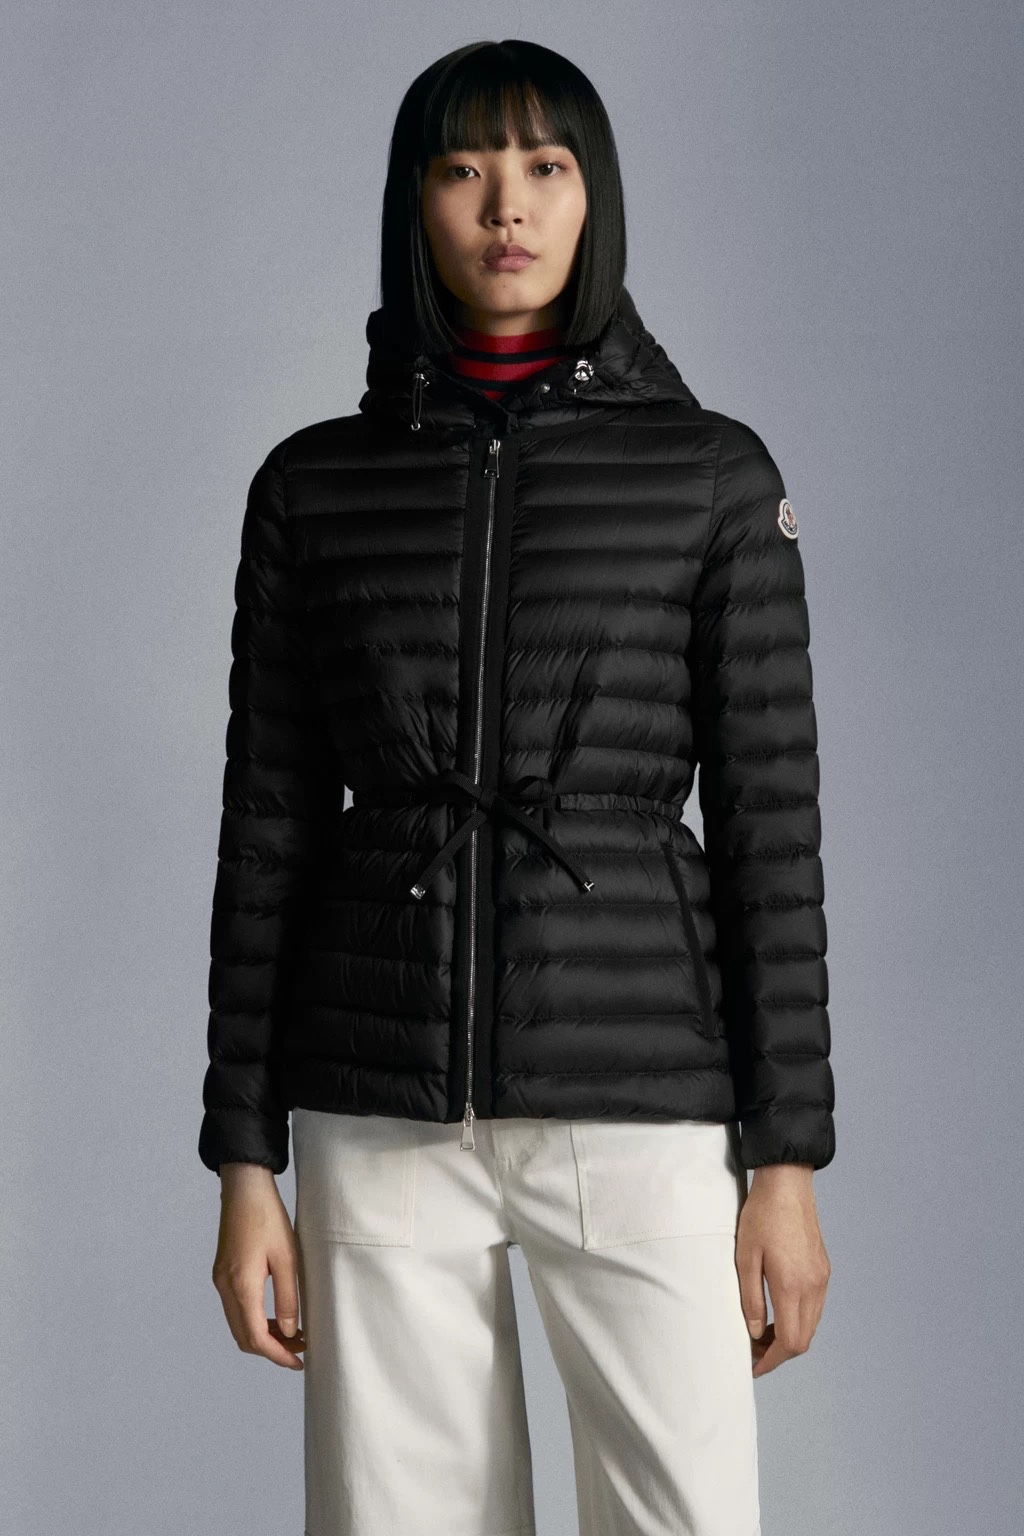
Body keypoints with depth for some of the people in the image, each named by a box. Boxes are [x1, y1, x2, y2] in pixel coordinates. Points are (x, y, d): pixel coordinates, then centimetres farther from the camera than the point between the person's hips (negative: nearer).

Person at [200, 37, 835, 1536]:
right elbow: (270, 825, 6)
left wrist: (787, 1160, -3)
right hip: (385, 1114, 2)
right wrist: (245, 1162, 3)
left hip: (636, 1100, -1)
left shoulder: (711, 472, 2)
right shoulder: (314, 484, 6)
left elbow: (768, 821, 0)